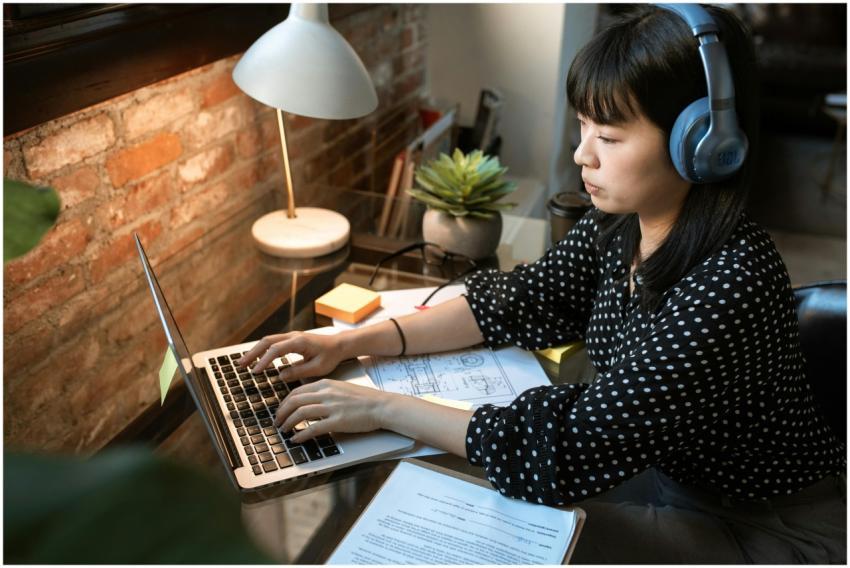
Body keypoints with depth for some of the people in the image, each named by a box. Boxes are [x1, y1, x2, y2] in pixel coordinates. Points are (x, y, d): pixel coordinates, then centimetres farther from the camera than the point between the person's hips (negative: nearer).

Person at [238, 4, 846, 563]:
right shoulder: (619, 224, -10)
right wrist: (353, 343, -10)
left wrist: (383, 407, -29)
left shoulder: (731, 282, -34)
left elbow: (573, 448, -35)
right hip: (669, 467, 6)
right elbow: (519, 300, -1)